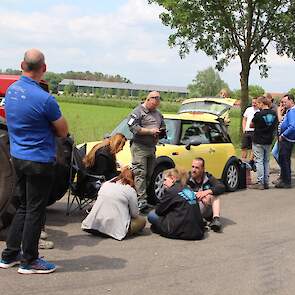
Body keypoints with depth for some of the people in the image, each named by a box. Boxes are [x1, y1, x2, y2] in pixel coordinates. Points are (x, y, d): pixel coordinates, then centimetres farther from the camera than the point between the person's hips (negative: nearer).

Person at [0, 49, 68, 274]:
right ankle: (29, 261, 14)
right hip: (39, 161, -8)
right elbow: (63, 131, -10)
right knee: (35, 211, 4)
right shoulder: (44, 99, -20)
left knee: (24, 207, 19)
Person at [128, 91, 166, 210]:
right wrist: (150, 131, -16)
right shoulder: (138, 111, -4)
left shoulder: (158, 114, 18)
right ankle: (141, 200, -15)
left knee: (150, 175, 8)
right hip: (139, 147, -7)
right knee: (140, 173, -12)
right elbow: (133, 127, -15)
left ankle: (150, 198, 15)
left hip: (152, 147, 7)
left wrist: (161, 132, 3)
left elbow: (163, 128, 28)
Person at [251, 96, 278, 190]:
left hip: (258, 141, -6)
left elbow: (251, 125, -4)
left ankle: (260, 183, -1)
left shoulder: (258, 114, -17)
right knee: (266, 161, 14)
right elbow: (275, 126, 13)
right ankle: (266, 182, 16)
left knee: (259, 161, -1)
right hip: (269, 141, 6)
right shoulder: (274, 114, 1)